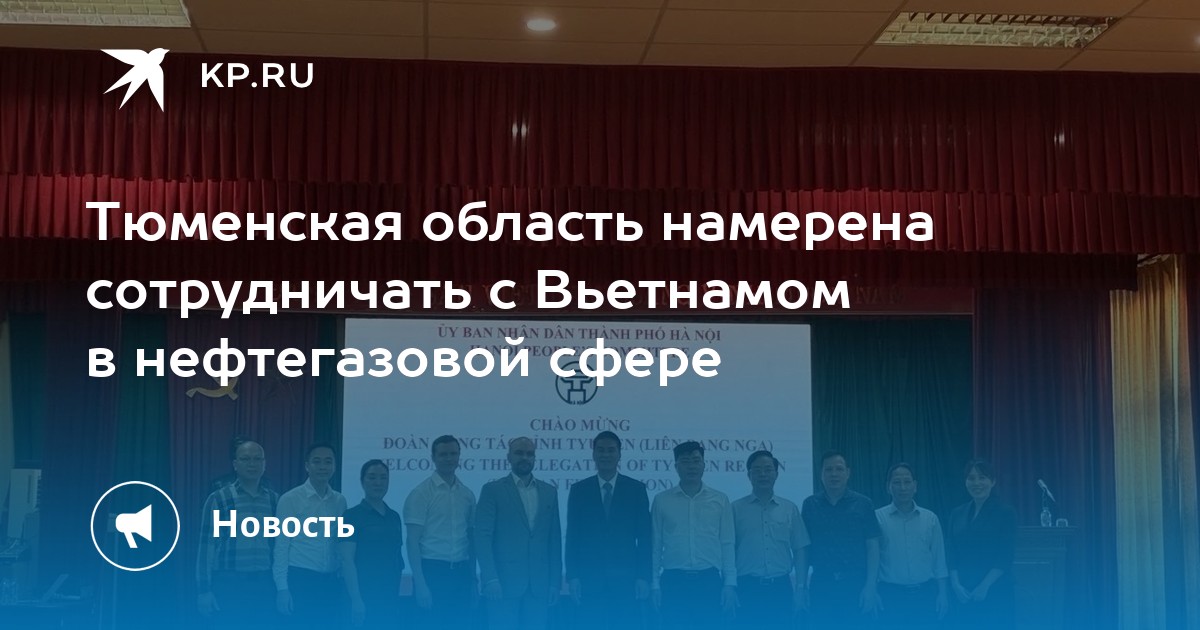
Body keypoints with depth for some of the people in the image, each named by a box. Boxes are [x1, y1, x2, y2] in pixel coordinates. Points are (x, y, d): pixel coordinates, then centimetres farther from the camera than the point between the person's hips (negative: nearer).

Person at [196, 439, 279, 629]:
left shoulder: (274, 500, 9)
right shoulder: (218, 499, -1)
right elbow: (206, 544, -3)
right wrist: (204, 589, -8)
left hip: (263, 585, 3)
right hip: (228, 584, -3)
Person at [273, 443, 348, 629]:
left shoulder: (340, 501, 8)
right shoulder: (290, 499, -3)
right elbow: (281, 546, -3)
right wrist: (282, 587, -8)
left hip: (330, 581, 4)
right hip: (300, 580, -4)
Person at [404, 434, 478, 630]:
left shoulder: (467, 494, 11)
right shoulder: (421, 493, -4)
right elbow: (413, 541, -7)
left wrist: (472, 578, 14)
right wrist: (420, 583, -13)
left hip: (460, 572, 5)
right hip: (433, 571, -4)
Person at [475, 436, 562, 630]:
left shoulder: (549, 492, 14)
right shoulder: (493, 490, 3)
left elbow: (554, 540, 13)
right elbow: (483, 536, -4)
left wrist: (555, 582, 7)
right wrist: (490, 578, -13)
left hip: (539, 585, 3)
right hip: (504, 584, -3)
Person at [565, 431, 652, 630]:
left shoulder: (636, 489, 6)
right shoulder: (579, 490, 8)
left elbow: (644, 537, 5)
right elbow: (572, 537, 6)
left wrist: (643, 577, -2)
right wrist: (572, 576, -1)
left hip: (625, 579, 0)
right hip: (589, 578, 1)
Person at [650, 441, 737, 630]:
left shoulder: (721, 500, 8)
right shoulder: (661, 500, 7)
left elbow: (727, 545, 7)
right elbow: (656, 546, 7)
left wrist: (730, 584, 0)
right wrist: (654, 584, 1)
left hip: (709, 581, 0)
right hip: (673, 581, 0)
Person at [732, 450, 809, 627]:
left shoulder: (790, 509, 10)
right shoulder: (736, 509, 4)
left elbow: (799, 551, 11)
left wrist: (800, 587, 3)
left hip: (781, 588, 2)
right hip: (747, 588, -2)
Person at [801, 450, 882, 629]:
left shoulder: (863, 504, 2)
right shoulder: (810, 505, 7)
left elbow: (872, 547, 1)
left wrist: (870, 586, -7)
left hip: (856, 585, -1)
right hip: (821, 586, 1)